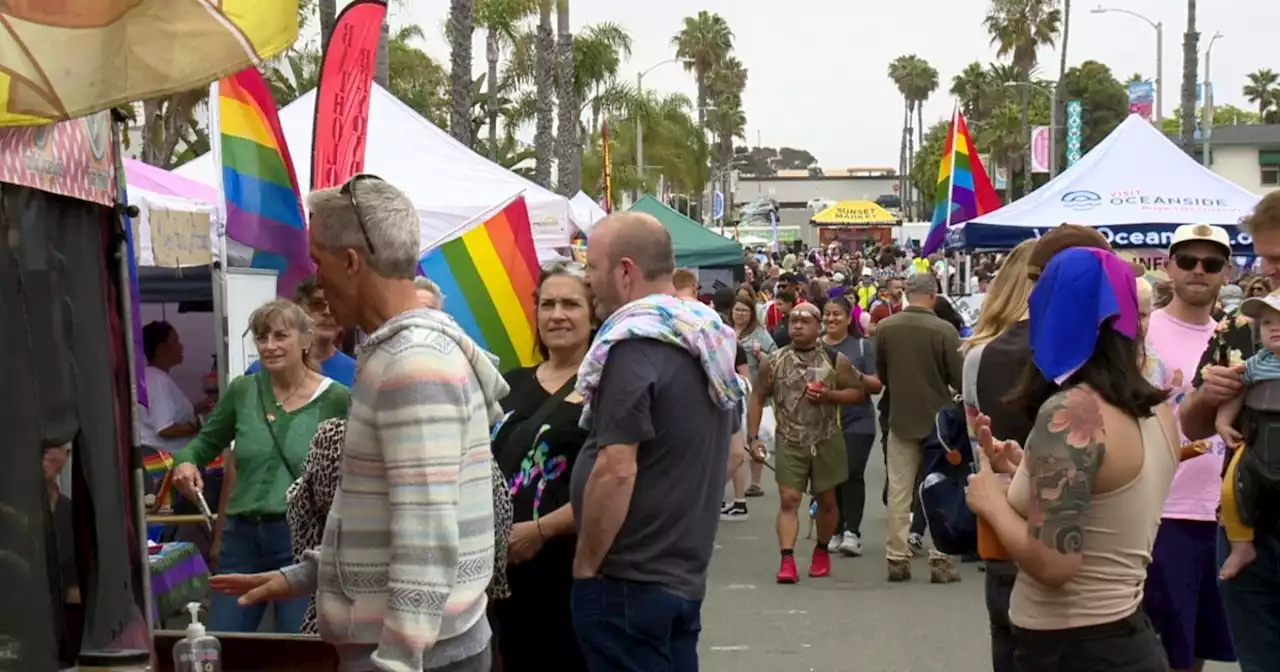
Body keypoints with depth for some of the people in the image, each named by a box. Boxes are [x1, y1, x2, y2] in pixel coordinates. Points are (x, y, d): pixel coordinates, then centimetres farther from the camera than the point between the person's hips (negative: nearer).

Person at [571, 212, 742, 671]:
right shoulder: (705, 337, 10)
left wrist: (585, 565, -13)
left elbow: (616, 471, -24)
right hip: (684, 575, 9)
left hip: (628, 581, -9)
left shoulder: (635, 344, -18)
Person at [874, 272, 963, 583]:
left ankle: (897, 558, 13)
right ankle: (939, 560, 8)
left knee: (899, 493, 10)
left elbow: (880, 375, 4)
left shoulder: (884, 328, -8)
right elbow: (959, 380, -12)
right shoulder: (944, 330, -17)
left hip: (900, 420, 2)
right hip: (938, 420, -2)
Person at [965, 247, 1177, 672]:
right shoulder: (1156, 409, 4)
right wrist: (1026, 473, 15)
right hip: (1129, 637, 8)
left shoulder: (1070, 412, -21)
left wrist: (993, 501, -10)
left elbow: (1053, 564, -25)